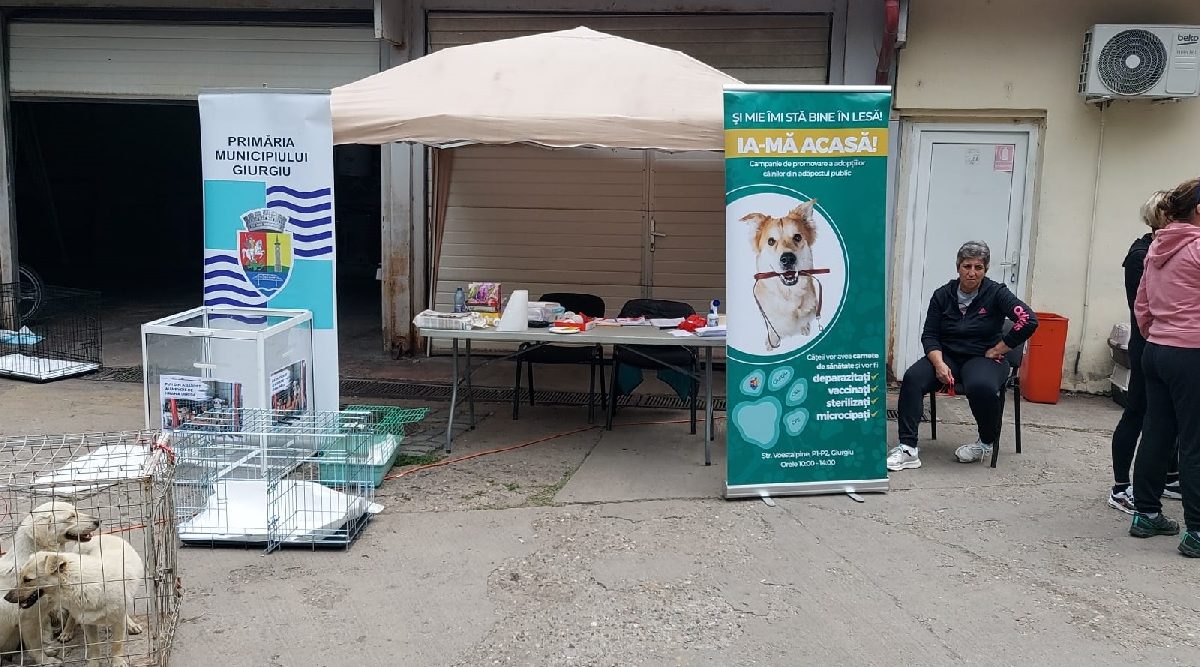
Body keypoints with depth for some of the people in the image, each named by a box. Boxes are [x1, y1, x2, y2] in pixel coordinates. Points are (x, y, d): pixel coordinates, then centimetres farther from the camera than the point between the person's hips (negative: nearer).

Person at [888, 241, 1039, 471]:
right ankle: (907, 449, -30)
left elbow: (1028, 320, -15)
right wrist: (939, 364, -14)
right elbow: (929, 335, 4)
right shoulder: (943, 295, 4)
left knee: (982, 387, -37)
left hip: (983, 358, -3)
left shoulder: (996, 293, -4)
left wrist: (996, 351, -12)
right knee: (912, 378, -27)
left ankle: (987, 442, -5)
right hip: (946, 355, 3)